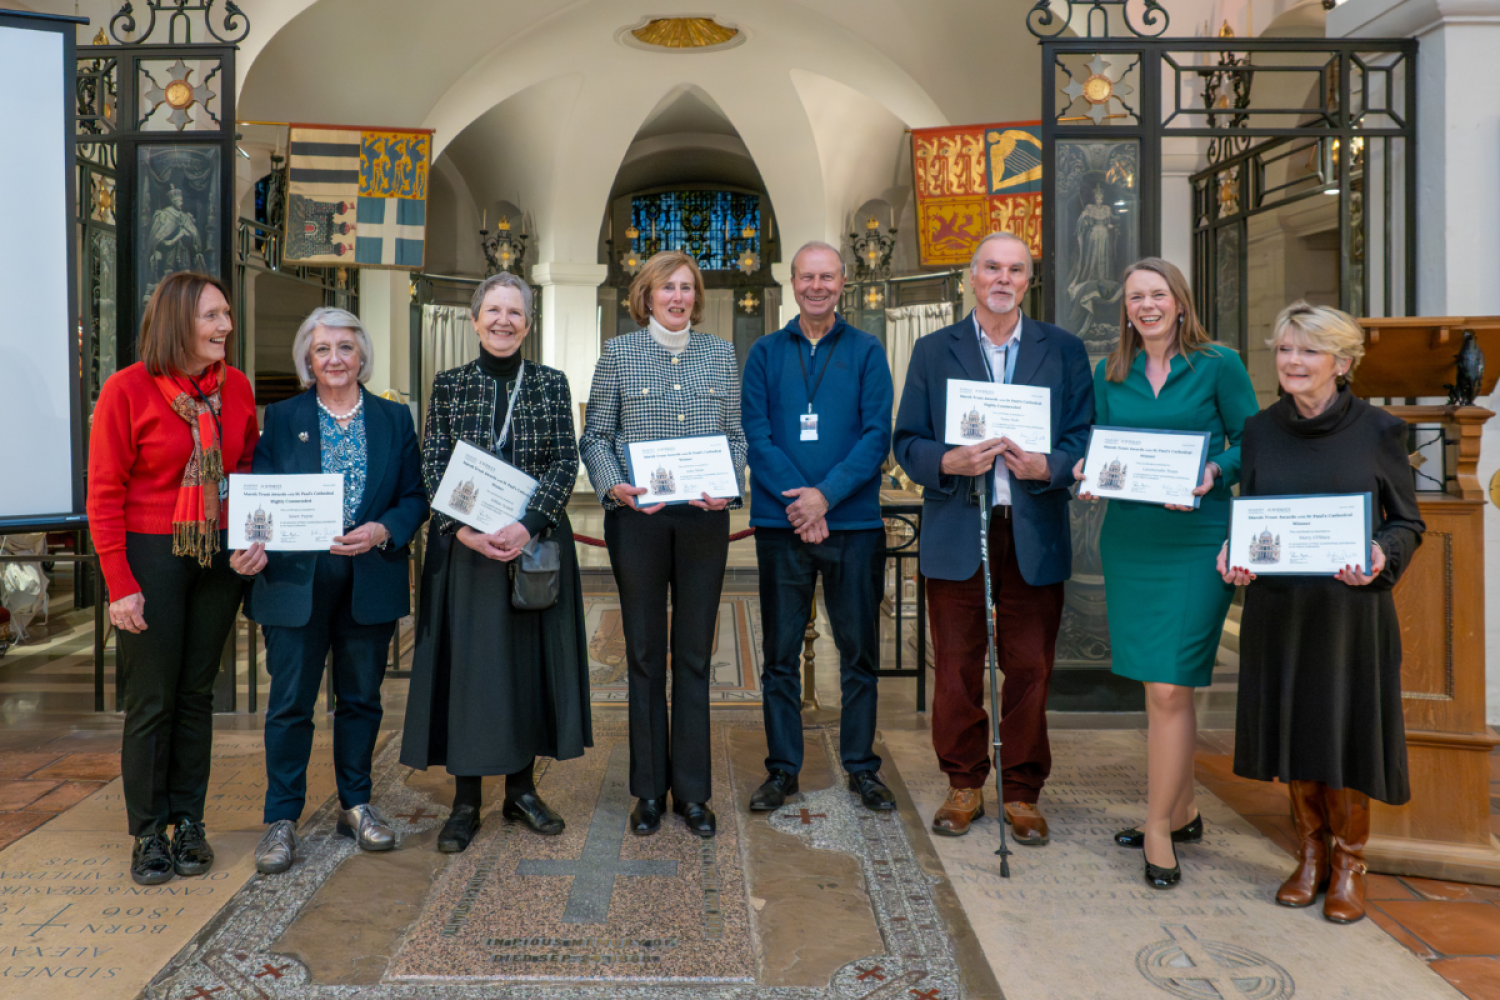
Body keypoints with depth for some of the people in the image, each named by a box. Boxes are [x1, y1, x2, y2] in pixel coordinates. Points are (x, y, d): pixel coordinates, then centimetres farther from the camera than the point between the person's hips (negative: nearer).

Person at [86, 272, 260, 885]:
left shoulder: (237, 387, 3)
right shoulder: (127, 390, -10)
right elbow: (103, 495, -9)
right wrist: (121, 586, -12)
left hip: (218, 557, 4)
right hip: (150, 556, -4)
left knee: (197, 693, 11)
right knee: (151, 700, 4)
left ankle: (188, 822, 24)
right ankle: (148, 833, 18)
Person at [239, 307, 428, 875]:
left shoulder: (394, 419, 8)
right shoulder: (281, 418, 5)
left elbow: (416, 496, 5)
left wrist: (382, 532, -14)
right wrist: (256, 546, -19)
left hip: (371, 580, 2)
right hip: (295, 578, -1)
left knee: (361, 696, 11)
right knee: (290, 700, 1)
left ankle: (356, 806, 26)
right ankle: (282, 819, 14)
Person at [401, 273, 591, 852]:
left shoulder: (551, 383, 6)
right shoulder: (449, 385, 6)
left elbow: (566, 463, -2)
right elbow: (433, 467, 0)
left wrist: (528, 526, -15)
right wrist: (463, 527, -16)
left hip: (536, 541, 1)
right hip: (464, 544, 0)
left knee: (530, 657, 6)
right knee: (466, 661, 2)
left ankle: (522, 788, 21)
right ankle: (465, 801, 13)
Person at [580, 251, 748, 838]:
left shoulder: (720, 354, 10)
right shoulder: (619, 353, 5)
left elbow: (735, 436, 10)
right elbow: (595, 436, 3)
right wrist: (613, 485, -15)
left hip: (703, 520, 2)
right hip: (636, 519, -1)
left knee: (695, 653, 5)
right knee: (644, 653, 5)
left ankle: (692, 790, 16)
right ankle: (650, 790, 18)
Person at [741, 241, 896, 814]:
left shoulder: (866, 352, 6)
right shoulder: (766, 353, 8)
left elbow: (877, 434, -2)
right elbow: (756, 435, 0)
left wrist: (826, 494, -14)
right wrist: (798, 502, -12)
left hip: (854, 523, 0)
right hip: (781, 525, 1)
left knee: (859, 652, 7)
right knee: (781, 654, 6)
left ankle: (862, 767, 21)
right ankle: (782, 769, 19)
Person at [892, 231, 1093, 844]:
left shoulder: (1064, 351, 9)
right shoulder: (933, 351, 8)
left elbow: (1084, 439, 4)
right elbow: (907, 442, 4)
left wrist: (1046, 467, -17)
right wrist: (948, 462, -16)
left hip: (1035, 534, 0)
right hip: (956, 534, 0)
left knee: (1030, 671, 6)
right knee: (956, 671, 7)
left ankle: (1021, 793, 21)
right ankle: (964, 787, 24)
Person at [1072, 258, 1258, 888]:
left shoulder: (1218, 365, 0)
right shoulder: (1110, 374, 11)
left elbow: (1250, 443, 1)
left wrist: (1214, 472, -17)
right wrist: (1086, 473, -8)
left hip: (1197, 539, -4)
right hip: (1128, 540, 4)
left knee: (1168, 687, -8)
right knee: (1161, 686, 13)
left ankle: (1158, 828, 6)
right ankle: (1182, 813, 28)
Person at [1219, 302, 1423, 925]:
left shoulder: (1378, 430, -4)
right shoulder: (1260, 430, 4)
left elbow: (1408, 523, 1)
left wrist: (1381, 557, -20)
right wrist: (1232, 554, -10)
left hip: (1351, 608, -2)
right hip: (1278, 608, 3)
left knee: (1344, 728, 4)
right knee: (1292, 727, 10)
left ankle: (1348, 862, 24)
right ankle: (1311, 852, 29)